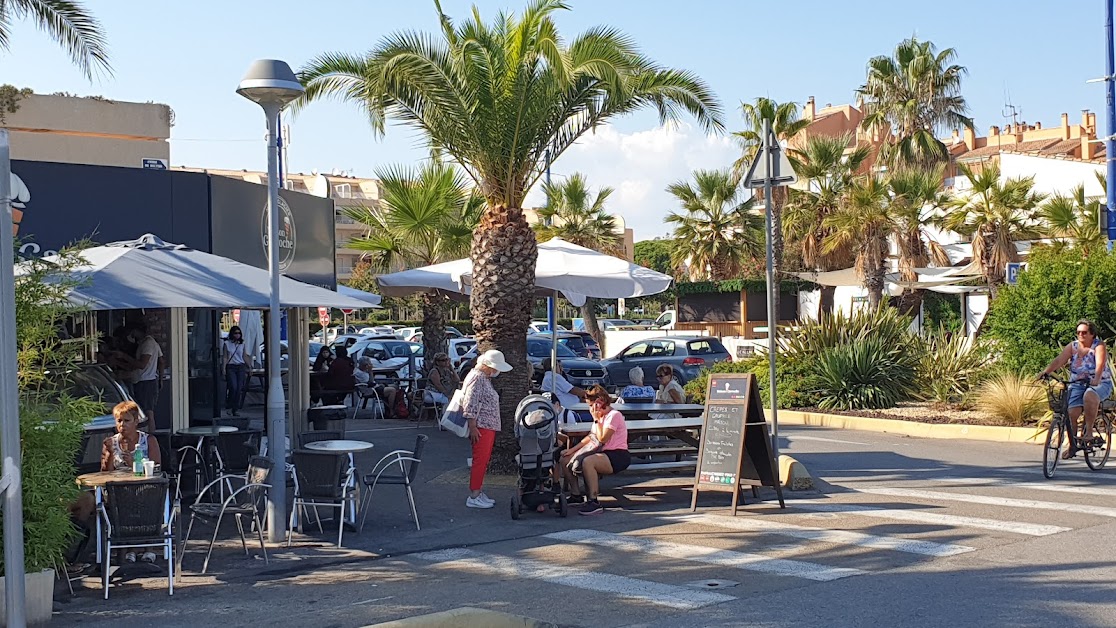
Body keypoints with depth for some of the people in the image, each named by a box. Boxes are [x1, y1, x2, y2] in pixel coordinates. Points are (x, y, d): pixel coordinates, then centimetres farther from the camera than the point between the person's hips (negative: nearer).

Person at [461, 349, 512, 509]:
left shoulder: (485, 378, 18)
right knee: (480, 461, -8)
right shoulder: (477, 378, -15)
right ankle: (474, 497, -5)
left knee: (483, 461, 13)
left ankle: (478, 492, 19)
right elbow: (470, 404, -20)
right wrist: (473, 427, -22)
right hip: (481, 427, -10)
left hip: (489, 427, 10)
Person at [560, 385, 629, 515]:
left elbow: (602, 439, -21)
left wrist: (596, 419, -12)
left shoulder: (614, 415, -13)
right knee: (564, 459, 8)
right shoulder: (601, 416, 16)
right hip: (604, 454, 10)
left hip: (618, 456, -10)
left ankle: (594, 502, -36)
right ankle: (576, 494, 18)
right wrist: (572, 450, 12)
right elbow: (590, 437, 20)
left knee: (587, 461, -39)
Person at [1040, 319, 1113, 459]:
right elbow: (1059, 360, -9)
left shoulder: (1099, 346, -6)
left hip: (1100, 384, -4)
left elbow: (1100, 364, -23)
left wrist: (1097, 378, -42)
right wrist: (1046, 371, -26)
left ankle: (1089, 430, -24)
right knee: (1071, 413, -13)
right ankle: (1072, 446, 2)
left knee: (1089, 396, -37)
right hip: (1077, 384, 4)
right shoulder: (1073, 346, 4)